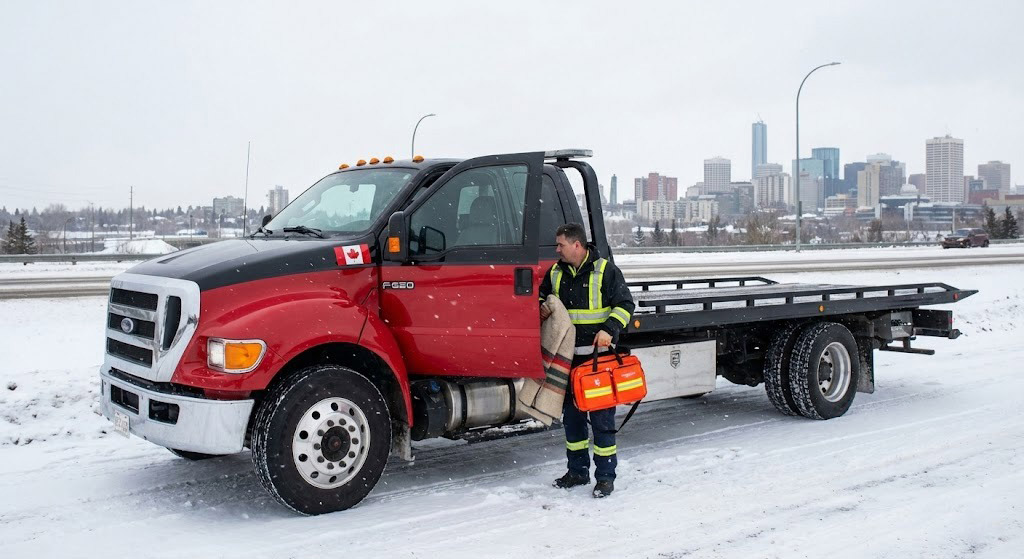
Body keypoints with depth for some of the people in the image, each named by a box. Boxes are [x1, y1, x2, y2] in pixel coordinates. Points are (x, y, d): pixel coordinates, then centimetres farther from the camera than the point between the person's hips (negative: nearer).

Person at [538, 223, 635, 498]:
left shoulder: (605, 270, -6)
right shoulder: (555, 272, 10)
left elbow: (625, 304, -6)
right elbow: (542, 297, 25)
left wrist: (609, 329, -20)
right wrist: (542, 309, 2)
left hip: (598, 354, -6)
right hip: (567, 356, 6)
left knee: (601, 416, -2)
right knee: (571, 414, 13)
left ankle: (605, 475, 7)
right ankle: (577, 470, 26)